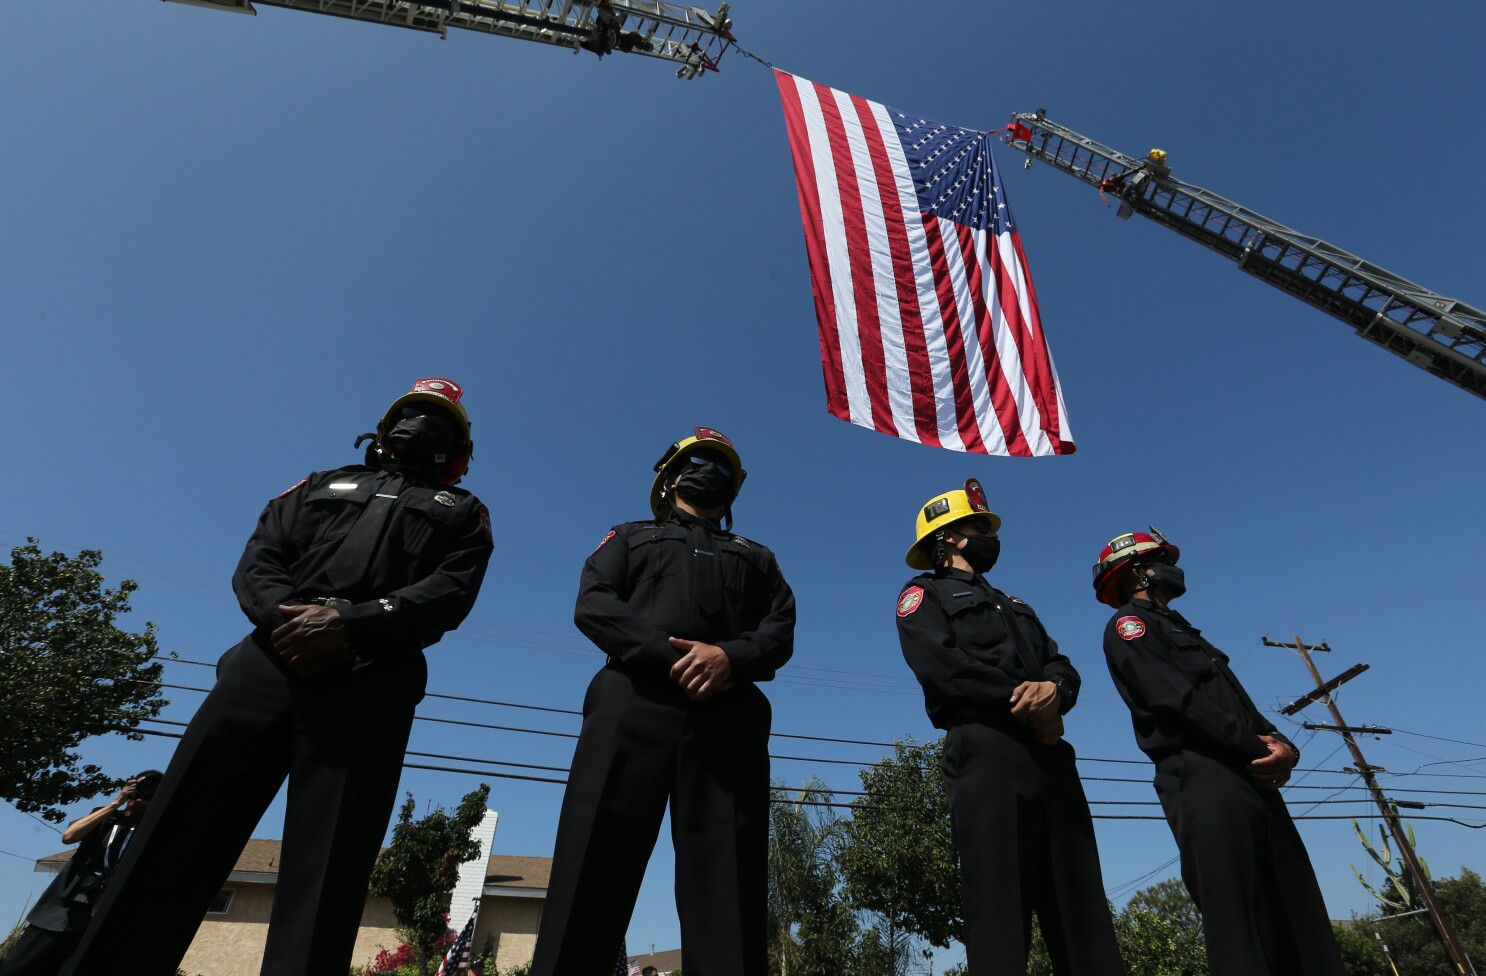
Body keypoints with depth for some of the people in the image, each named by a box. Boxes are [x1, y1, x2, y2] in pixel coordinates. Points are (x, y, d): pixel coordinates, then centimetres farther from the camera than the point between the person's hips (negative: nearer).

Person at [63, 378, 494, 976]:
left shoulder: (462, 513, 19)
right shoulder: (323, 484, 28)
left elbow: (451, 592, 0)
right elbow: (258, 559, 14)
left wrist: (350, 625, -15)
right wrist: (281, 616, -9)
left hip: (369, 688, -3)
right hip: (269, 660, 3)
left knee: (327, 869, -7)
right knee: (177, 832, -3)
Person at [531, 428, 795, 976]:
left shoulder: (757, 557, 31)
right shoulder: (631, 538, 27)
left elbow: (780, 632, 14)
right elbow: (593, 605, 8)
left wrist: (730, 657, -11)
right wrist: (671, 655, -9)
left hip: (729, 718, 2)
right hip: (633, 704, -1)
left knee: (728, 882, -5)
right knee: (595, 870, -9)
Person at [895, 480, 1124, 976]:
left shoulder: (1015, 605, 32)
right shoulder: (923, 595, 9)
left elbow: (1062, 665, 17)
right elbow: (941, 664, -9)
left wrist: (1054, 689, -8)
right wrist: (1023, 701, -9)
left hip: (1050, 753, 7)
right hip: (987, 750, -7)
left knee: (1082, 905, 3)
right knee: (1001, 904, -9)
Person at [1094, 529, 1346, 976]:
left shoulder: (1180, 630, 30)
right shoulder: (1128, 625, 1)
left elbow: (1239, 703, 20)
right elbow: (1177, 698, -13)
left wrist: (1280, 744, 0)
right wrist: (1257, 747, -12)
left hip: (1251, 778, 9)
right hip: (1203, 778, -9)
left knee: (1301, 918, 5)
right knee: (1238, 925, -12)